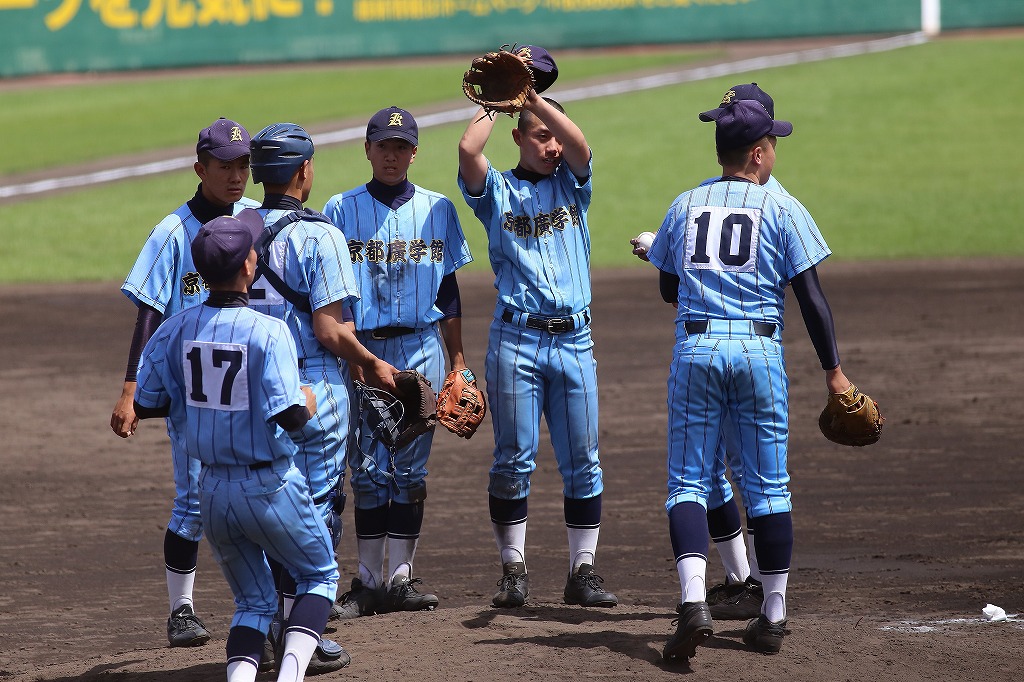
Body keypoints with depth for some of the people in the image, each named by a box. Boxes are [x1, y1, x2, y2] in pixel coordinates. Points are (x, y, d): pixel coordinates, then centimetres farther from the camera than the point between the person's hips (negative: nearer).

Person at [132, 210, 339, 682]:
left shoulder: (176, 330, -3)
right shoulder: (267, 331, -18)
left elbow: (144, 405, 2)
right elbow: (289, 416, -24)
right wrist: (309, 403, -1)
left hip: (212, 491, 5)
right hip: (270, 488, -5)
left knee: (253, 600, 19)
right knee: (320, 575, 17)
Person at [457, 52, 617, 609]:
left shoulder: (572, 185, 13)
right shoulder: (497, 191, 7)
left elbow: (579, 142, -8)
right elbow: (468, 149, -12)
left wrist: (532, 95, -7)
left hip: (574, 340, 2)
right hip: (516, 339, -2)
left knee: (582, 463, 2)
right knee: (514, 460, -1)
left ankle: (582, 572, 7)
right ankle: (513, 569, 6)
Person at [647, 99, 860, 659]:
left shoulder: (685, 206, 10)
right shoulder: (782, 210, 1)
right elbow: (810, 297, -3)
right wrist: (833, 370, 0)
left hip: (694, 348, 2)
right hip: (759, 350, -2)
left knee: (688, 482, 2)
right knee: (768, 486, 8)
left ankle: (693, 601, -19)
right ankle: (772, 617, 12)